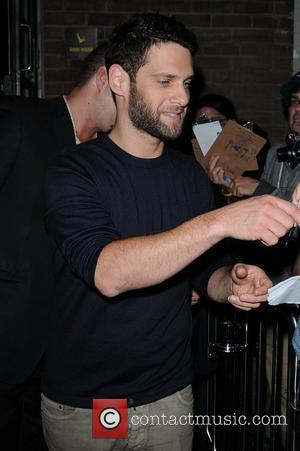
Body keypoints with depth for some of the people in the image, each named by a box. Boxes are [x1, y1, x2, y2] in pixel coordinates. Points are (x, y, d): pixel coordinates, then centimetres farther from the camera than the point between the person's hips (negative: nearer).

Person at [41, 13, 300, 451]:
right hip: (80, 403, -3)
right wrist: (220, 221, -38)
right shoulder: (73, 172, -15)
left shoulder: (191, 175, 1)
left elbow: (205, 270, 8)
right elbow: (107, 273, -30)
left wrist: (233, 284, -15)